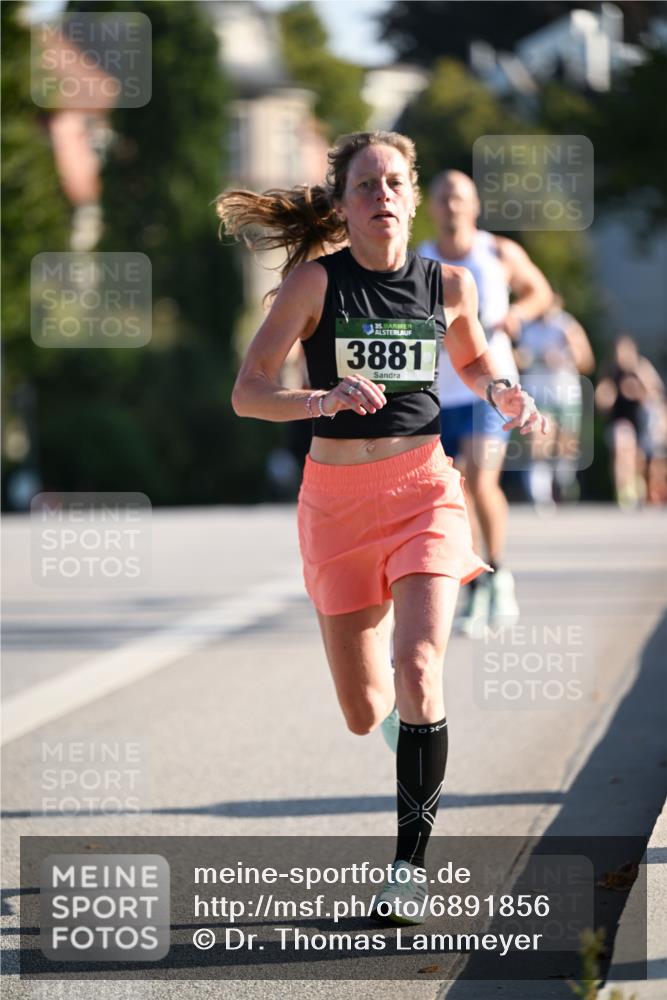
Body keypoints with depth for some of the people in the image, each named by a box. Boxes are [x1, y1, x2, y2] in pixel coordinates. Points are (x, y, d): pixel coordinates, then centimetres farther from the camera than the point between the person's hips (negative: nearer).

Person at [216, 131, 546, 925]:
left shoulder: (448, 284, 2)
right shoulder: (315, 280, -7)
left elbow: (474, 362, 23)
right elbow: (246, 394, -11)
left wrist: (503, 393, 1)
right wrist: (321, 399, -29)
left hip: (422, 487, 0)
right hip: (336, 496, 0)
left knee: (418, 670, -21)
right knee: (364, 714, 5)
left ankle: (411, 859, -8)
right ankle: (403, 706, 44)